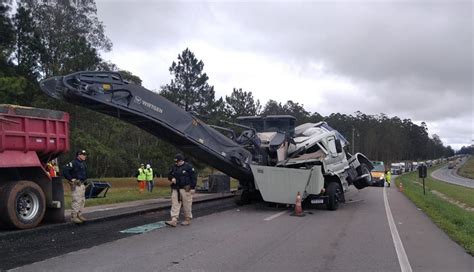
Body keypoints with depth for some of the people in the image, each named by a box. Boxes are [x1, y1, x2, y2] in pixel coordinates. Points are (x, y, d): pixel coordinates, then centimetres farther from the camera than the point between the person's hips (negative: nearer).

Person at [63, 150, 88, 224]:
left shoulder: (83, 163, 14)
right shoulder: (74, 163, -14)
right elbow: (65, 171, -21)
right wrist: (71, 179, -19)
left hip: (82, 184, 9)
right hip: (76, 184, -9)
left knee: (82, 200, 13)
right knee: (76, 200, -10)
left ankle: (79, 215, 22)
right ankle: (74, 216, -3)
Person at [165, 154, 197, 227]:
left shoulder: (188, 167, -5)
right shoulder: (174, 167, 12)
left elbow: (193, 178, -6)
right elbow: (169, 175, 23)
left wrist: (192, 188, -12)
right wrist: (172, 178, -1)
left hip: (185, 189, -5)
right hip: (175, 189, 6)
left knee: (187, 205, 0)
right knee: (175, 204, -2)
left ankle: (188, 220, 14)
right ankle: (174, 220, -5)